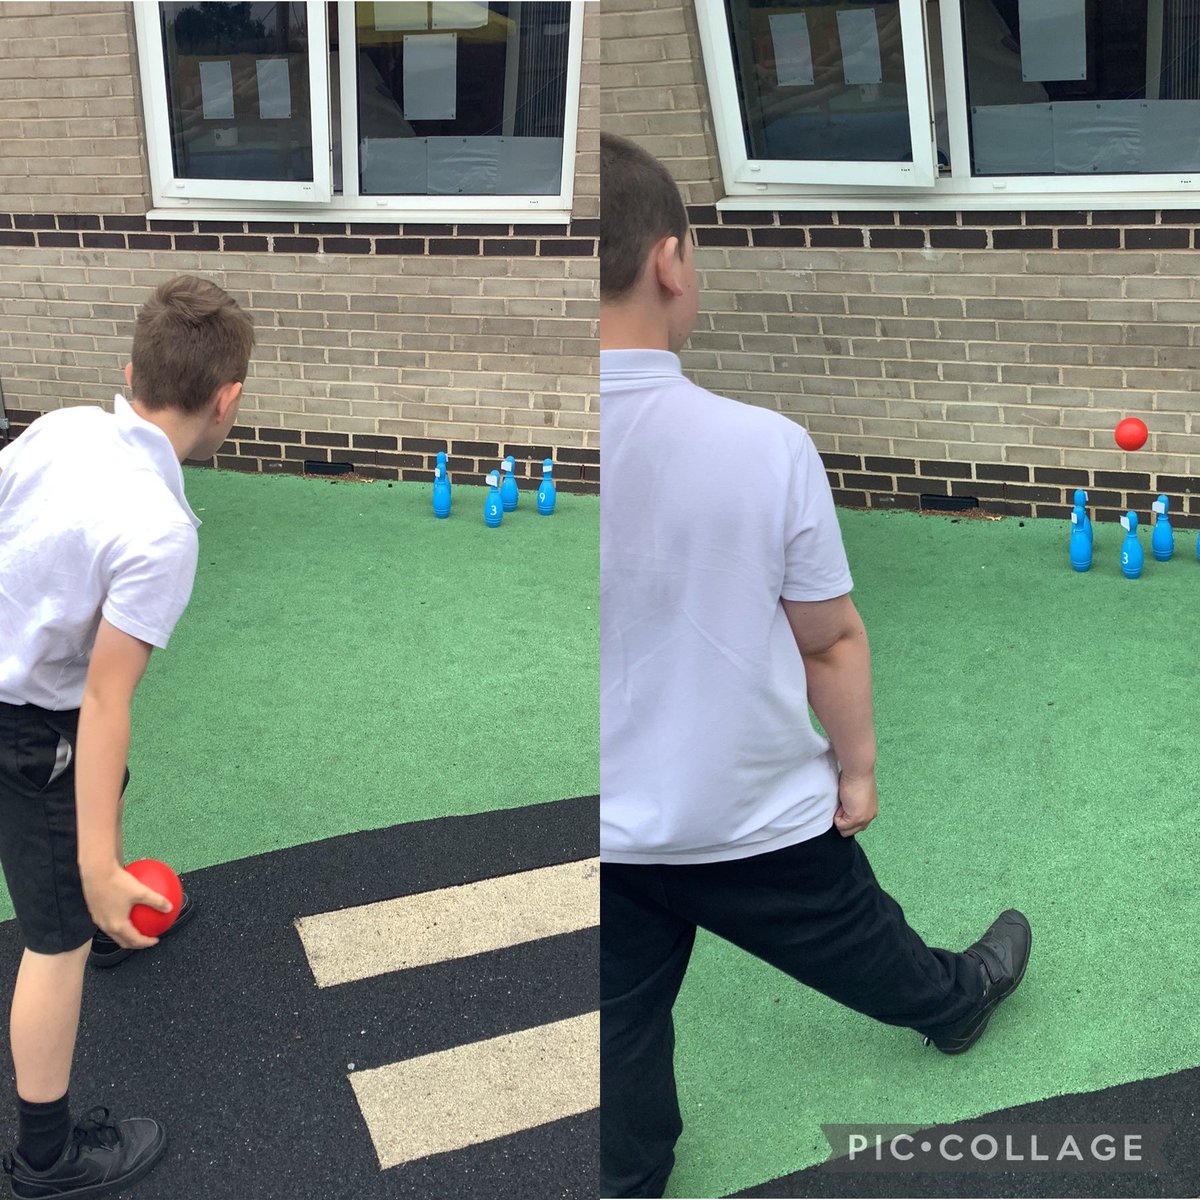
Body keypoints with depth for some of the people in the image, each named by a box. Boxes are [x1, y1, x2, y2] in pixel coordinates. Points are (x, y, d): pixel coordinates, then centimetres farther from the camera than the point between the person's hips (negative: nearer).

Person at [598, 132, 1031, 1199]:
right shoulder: (762, 444, -23)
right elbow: (831, 640, -11)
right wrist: (857, 767, 7)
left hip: (616, 835, 1)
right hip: (760, 818, 0)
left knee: (625, 1039, 20)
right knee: (871, 951, 29)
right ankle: (959, 1000, 59)